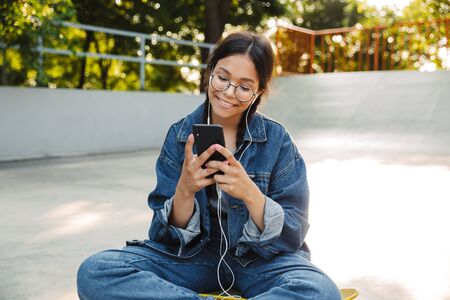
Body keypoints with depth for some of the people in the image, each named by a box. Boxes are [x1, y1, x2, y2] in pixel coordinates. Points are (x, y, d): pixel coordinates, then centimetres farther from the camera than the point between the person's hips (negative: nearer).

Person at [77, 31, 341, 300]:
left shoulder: (277, 141, -9)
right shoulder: (180, 136, -5)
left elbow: (292, 235, -12)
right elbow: (169, 235, -6)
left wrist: (250, 193, -30)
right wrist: (184, 190, -27)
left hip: (261, 258, -1)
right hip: (196, 254, 1)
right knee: (94, 272, -20)